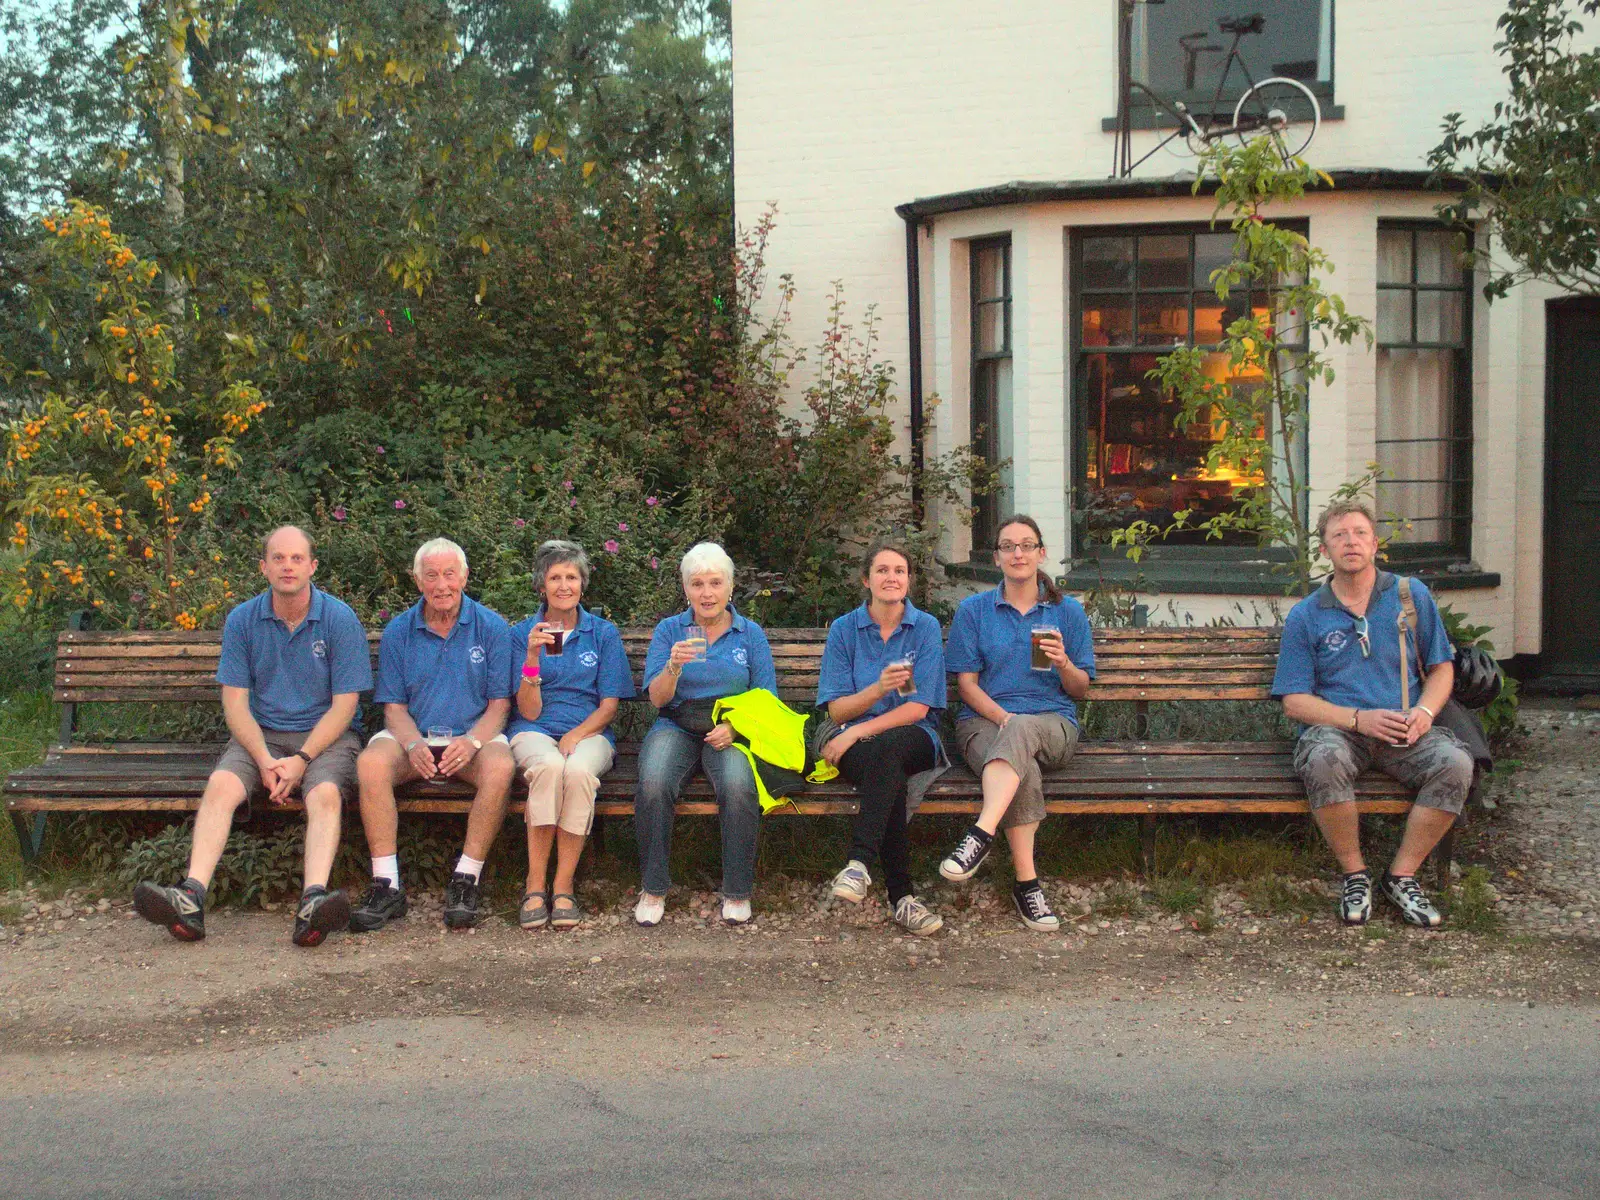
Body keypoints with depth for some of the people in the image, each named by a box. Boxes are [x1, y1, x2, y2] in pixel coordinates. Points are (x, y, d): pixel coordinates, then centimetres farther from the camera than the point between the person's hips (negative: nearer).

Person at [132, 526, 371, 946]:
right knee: (221, 785, -26)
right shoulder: (242, 620, 4)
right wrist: (265, 760, -15)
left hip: (325, 737, -2)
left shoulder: (340, 619, -4)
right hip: (261, 735, 3)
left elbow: (344, 704, -6)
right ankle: (191, 899, -40)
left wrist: (302, 760, -18)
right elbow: (235, 702, 1)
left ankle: (313, 902, -52)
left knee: (325, 794, -33)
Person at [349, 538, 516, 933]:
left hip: (472, 735, -1)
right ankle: (387, 886, -27)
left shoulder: (491, 627, 3)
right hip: (414, 736, 2)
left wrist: (471, 742, -20)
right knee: (372, 762, -31)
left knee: (500, 766, -35)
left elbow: (499, 705, 0)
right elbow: (394, 707, 6)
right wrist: (413, 745, -16)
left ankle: (465, 882, -26)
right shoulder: (398, 631, 8)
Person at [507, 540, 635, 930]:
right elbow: (529, 711, 1)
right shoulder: (523, 633, 10)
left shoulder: (603, 632, 12)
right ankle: (534, 885, -30)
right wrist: (533, 657, -14)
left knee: (578, 770, -36)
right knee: (549, 766, -37)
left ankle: (563, 887, -26)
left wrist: (575, 735, -12)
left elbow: (608, 706, 7)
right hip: (535, 732, 0)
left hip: (588, 731, 0)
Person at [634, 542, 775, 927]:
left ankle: (737, 892, -17)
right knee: (653, 784, -33)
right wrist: (674, 665, -19)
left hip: (732, 730, 0)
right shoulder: (669, 630, 11)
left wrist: (735, 727, -12)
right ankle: (652, 888, -17)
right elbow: (658, 697, 2)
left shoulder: (750, 634, 12)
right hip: (677, 727, 0)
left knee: (739, 787, -34)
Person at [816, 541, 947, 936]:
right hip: (857, 744, 0)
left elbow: (918, 707, -5)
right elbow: (838, 709, 1)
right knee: (889, 774, -35)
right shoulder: (844, 629, 6)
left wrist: (858, 732, -16)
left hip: (913, 737, 0)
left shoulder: (926, 627, 3)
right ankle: (901, 896, -35)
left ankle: (861, 862, -45)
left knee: (887, 747, -38)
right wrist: (878, 688, -20)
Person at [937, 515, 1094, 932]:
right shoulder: (973, 610, 13)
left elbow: (1080, 690, 14)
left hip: (1053, 724, 0)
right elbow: (967, 684, 6)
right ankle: (1027, 883, -39)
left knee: (1022, 730, -40)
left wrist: (1064, 664, -10)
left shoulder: (1068, 612, 15)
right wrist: (1002, 716, -14)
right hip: (985, 721, 0)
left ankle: (981, 834, -53)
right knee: (1025, 773, -36)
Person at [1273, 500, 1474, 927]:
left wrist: (1425, 711, -6)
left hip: (1406, 731, 2)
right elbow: (1295, 701, 2)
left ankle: (1402, 875, -11)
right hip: (1338, 728, -2)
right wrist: (1359, 719, -14)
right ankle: (1354, 874, -15)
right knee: (1324, 760, -37)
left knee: (1455, 763, -29)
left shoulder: (1411, 595, 13)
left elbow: (1441, 667, 16)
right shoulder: (1306, 615, 7)